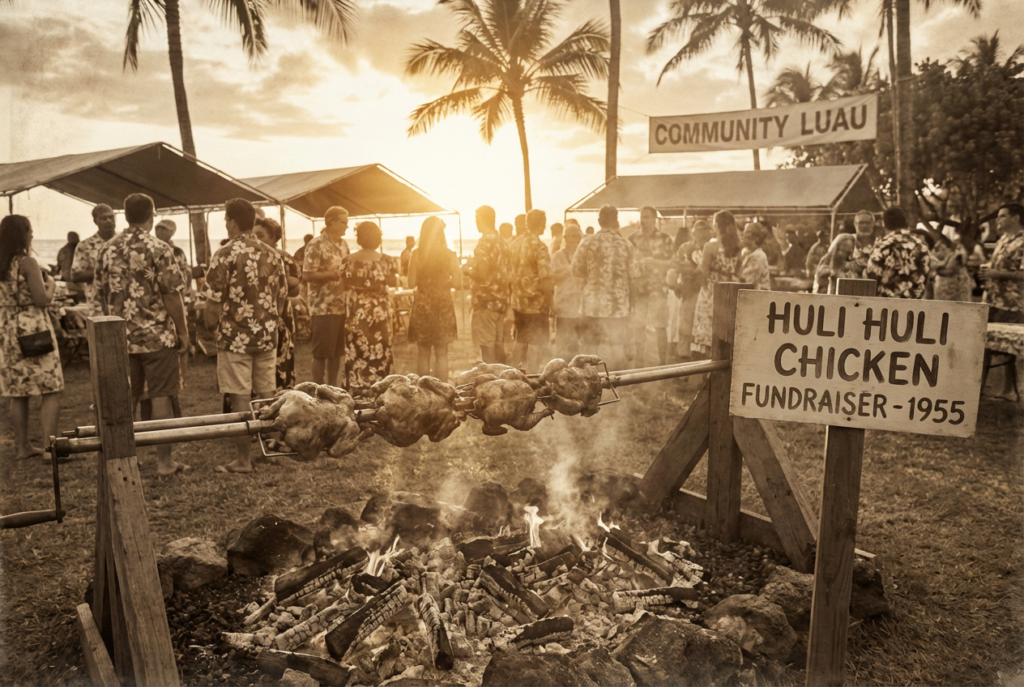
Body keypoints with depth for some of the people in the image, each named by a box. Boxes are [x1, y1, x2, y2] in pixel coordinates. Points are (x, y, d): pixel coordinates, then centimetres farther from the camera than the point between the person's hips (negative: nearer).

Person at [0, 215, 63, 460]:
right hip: (33, 329, -7)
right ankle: (49, 445, -8)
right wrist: (51, 284, 2)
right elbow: (42, 300, -16)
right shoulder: (28, 263, -12)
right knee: (51, 391, -2)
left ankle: (22, 446, 19)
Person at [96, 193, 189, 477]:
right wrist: (183, 332, -5)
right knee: (161, 397, 1)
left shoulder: (107, 250, 5)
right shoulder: (158, 249, -11)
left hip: (120, 337, 5)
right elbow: (172, 294, -13)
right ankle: (164, 461, 4)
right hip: (156, 336, -5)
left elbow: (102, 294, 10)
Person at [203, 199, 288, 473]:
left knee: (241, 400, 0)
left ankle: (243, 459, 5)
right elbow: (282, 297, 9)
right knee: (266, 397, 13)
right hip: (267, 337, 5)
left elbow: (214, 300, -12)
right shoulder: (272, 254, 5)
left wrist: (212, 325, 5)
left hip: (235, 338, -5)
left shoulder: (225, 255, -10)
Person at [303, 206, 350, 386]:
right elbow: (307, 275, -15)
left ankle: (333, 387, 21)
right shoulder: (316, 245, -10)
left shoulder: (343, 245, 13)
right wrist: (334, 274, -21)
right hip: (323, 308, -7)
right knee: (321, 352, -1)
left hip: (342, 307, 7)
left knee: (337, 351, 12)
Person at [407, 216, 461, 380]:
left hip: (422, 306, 0)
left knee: (423, 354, 11)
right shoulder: (450, 255, -6)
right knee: (441, 354, 8)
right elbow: (457, 283, -6)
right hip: (443, 307, 0)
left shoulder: (416, 254, -6)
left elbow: (411, 283, -6)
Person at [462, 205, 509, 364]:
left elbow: (481, 273, -21)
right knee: (498, 344, 13)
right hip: (501, 299, 9)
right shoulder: (501, 242, 13)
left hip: (486, 299, -9)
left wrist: (466, 270, -1)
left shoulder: (485, 242, -14)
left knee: (486, 346, -4)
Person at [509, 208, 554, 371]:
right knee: (540, 344, 3)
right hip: (536, 303, -7)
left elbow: (510, 273, 10)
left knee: (520, 340, 19)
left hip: (517, 301, 7)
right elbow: (546, 278, -21)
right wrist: (549, 298, -7)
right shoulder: (539, 246, -17)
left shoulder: (515, 244, 5)